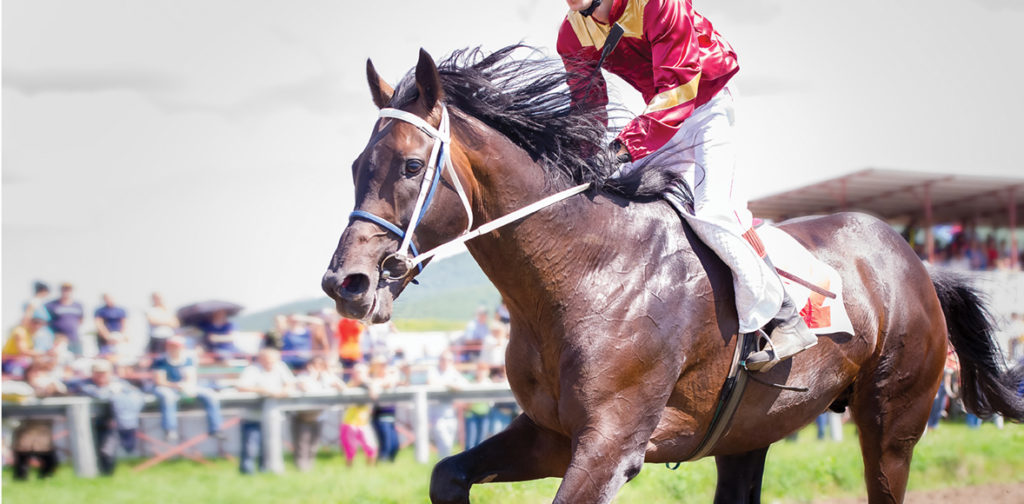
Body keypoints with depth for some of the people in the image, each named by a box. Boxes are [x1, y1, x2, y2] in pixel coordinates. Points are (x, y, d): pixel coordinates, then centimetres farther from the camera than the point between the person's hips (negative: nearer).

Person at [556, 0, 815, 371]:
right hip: (662, 111, 8)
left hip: (706, 104, -8)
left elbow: (677, 88, -32)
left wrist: (629, 143, -40)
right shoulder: (573, 34, -6)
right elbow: (587, 105, 1)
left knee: (710, 209, -22)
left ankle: (786, 318, -15)